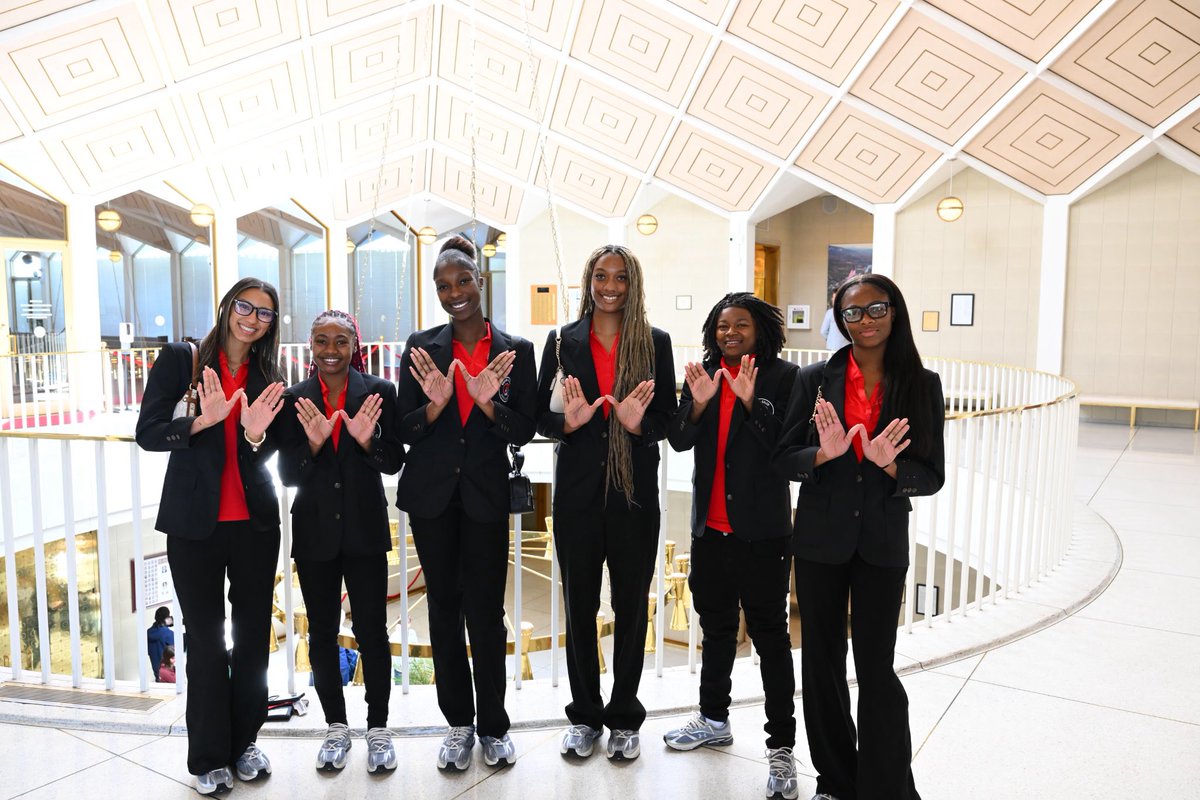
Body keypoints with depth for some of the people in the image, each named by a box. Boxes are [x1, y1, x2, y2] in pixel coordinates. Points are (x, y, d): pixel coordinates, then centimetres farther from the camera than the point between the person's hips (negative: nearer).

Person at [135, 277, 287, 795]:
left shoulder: (267, 377, 6)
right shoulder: (181, 360, -3)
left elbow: (266, 455, 3)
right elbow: (147, 431, -9)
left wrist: (256, 434, -19)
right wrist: (204, 420, -25)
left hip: (254, 521, 3)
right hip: (194, 523, -3)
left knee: (253, 634, 11)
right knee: (205, 638, 6)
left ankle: (245, 742, 27)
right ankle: (209, 758, 20)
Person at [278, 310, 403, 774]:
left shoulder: (378, 392, -2)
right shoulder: (295, 399, 2)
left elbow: (395, 462, -3)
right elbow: (287, 474, -2)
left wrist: (368, 441, -22)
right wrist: (312, 444, -20)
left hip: (365, 530, -2)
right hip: (314, 531, 2)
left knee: (372, 631, 2)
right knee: (322, 634, 10)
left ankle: (378, 728, 18)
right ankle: (336, 727, 27)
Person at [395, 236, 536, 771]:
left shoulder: (514, 351, 1)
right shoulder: (422, 347, 3)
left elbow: (524, 431, -1)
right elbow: (402, 429, 1)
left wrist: (488, 402, -19)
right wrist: (435, 405, -19)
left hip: (487, 496, -1)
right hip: (432, 496, 2)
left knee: (487, 611, 2)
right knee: (444, 609, 9)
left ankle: (493, 726, 21)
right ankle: (458, 724, 25)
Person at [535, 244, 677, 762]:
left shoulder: (655, 342, 2)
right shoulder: (563, 342, 4)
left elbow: (668, 417, 2)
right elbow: (540, 415, 4)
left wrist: (638, 424, -19)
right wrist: (567, 422, -17)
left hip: (635, 491, 0)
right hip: (577, 491, 1)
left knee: (631, 606, 10)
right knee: (579, 606, 10)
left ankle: (624, 717, 27)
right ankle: (585, 715, 28)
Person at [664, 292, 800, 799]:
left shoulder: (783, 378, -8)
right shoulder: (703, 375, 6)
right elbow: (679, 441, 0)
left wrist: (749, 402, -27)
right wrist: (699, 403, -17)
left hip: (762, 531, -5)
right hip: (710, 528, 6)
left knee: (770, 636, 3)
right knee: (716, 626, 21)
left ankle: (781, 747, 15)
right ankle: (714, 719, 39)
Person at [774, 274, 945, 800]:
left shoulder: (921, 385, -1)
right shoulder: (816, 379, 0)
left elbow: (931, 476, -1)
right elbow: (783, 459, 0)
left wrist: (890, 465, -21)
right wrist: (823, 454, -20)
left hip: (882, 543, -1)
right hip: (821, 539, 1)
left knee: (876, 667, 0)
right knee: (821, 662, 10)